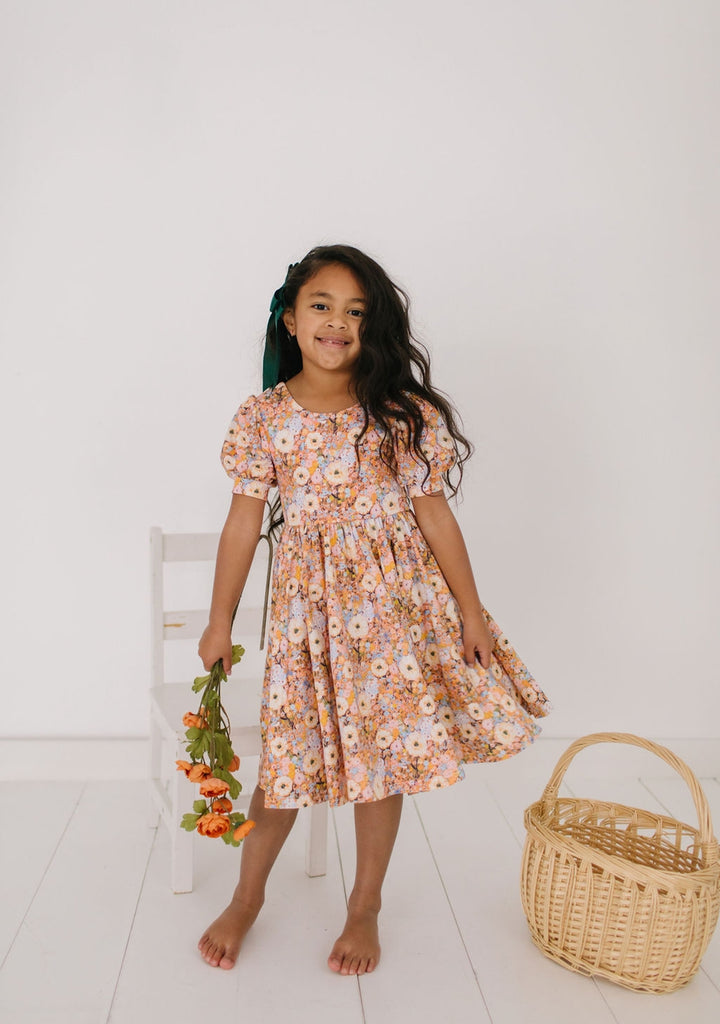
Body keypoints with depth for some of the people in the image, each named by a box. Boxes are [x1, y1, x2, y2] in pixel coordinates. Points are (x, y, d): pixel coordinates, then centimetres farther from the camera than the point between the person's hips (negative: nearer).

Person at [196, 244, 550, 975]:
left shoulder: (405, 414, -5)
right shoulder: (263, 419, -4)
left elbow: (433, 512, -1)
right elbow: (243, 522, 0)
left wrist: (470, 609, 1)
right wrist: (220, 621, 3)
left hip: (394, 599, 1)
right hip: (309, 599, 0)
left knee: (384, 750, 8)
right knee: (290, 750, 7)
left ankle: (364, 908, 29)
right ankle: (247, 897, 31)